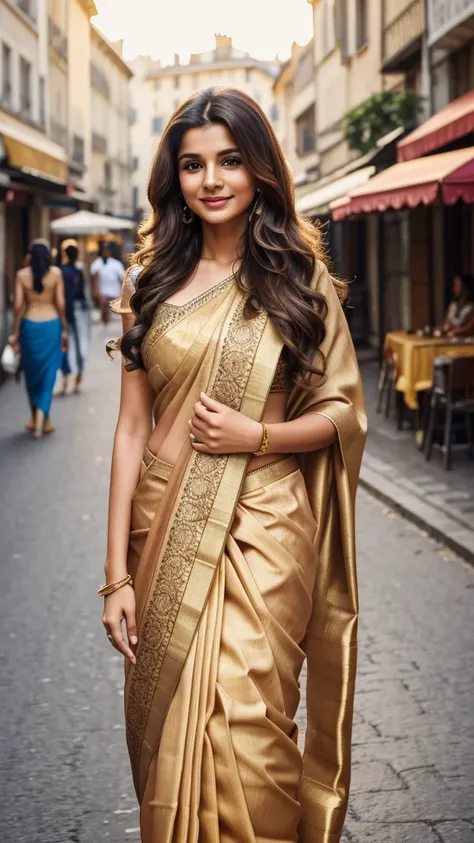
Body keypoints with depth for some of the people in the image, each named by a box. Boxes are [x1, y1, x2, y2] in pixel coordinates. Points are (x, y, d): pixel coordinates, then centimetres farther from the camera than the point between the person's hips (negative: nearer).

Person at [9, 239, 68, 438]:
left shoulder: (22, 275, -4)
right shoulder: (56, 273, -4)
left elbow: (18, 306, -5)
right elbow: (60, 304, -3)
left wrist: (15, 333, 1)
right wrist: (65, 329, 6)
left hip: (30, 325, 1)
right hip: (51, 325, 0)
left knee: (32, 373, 14)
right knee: (47, 373, 5)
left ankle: (37, 417, 22)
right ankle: (42, 417, -5)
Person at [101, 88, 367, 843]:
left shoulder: (300, 280, 2)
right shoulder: (152, 284, 7)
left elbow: (344, 410, 5)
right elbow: (131, 429, 4)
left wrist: (258, 435, -14)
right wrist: (118, 573, 0)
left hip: (262, 530, -2)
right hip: (166, 530, 2)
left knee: (245, 733, -6)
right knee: (168, 727, 9)